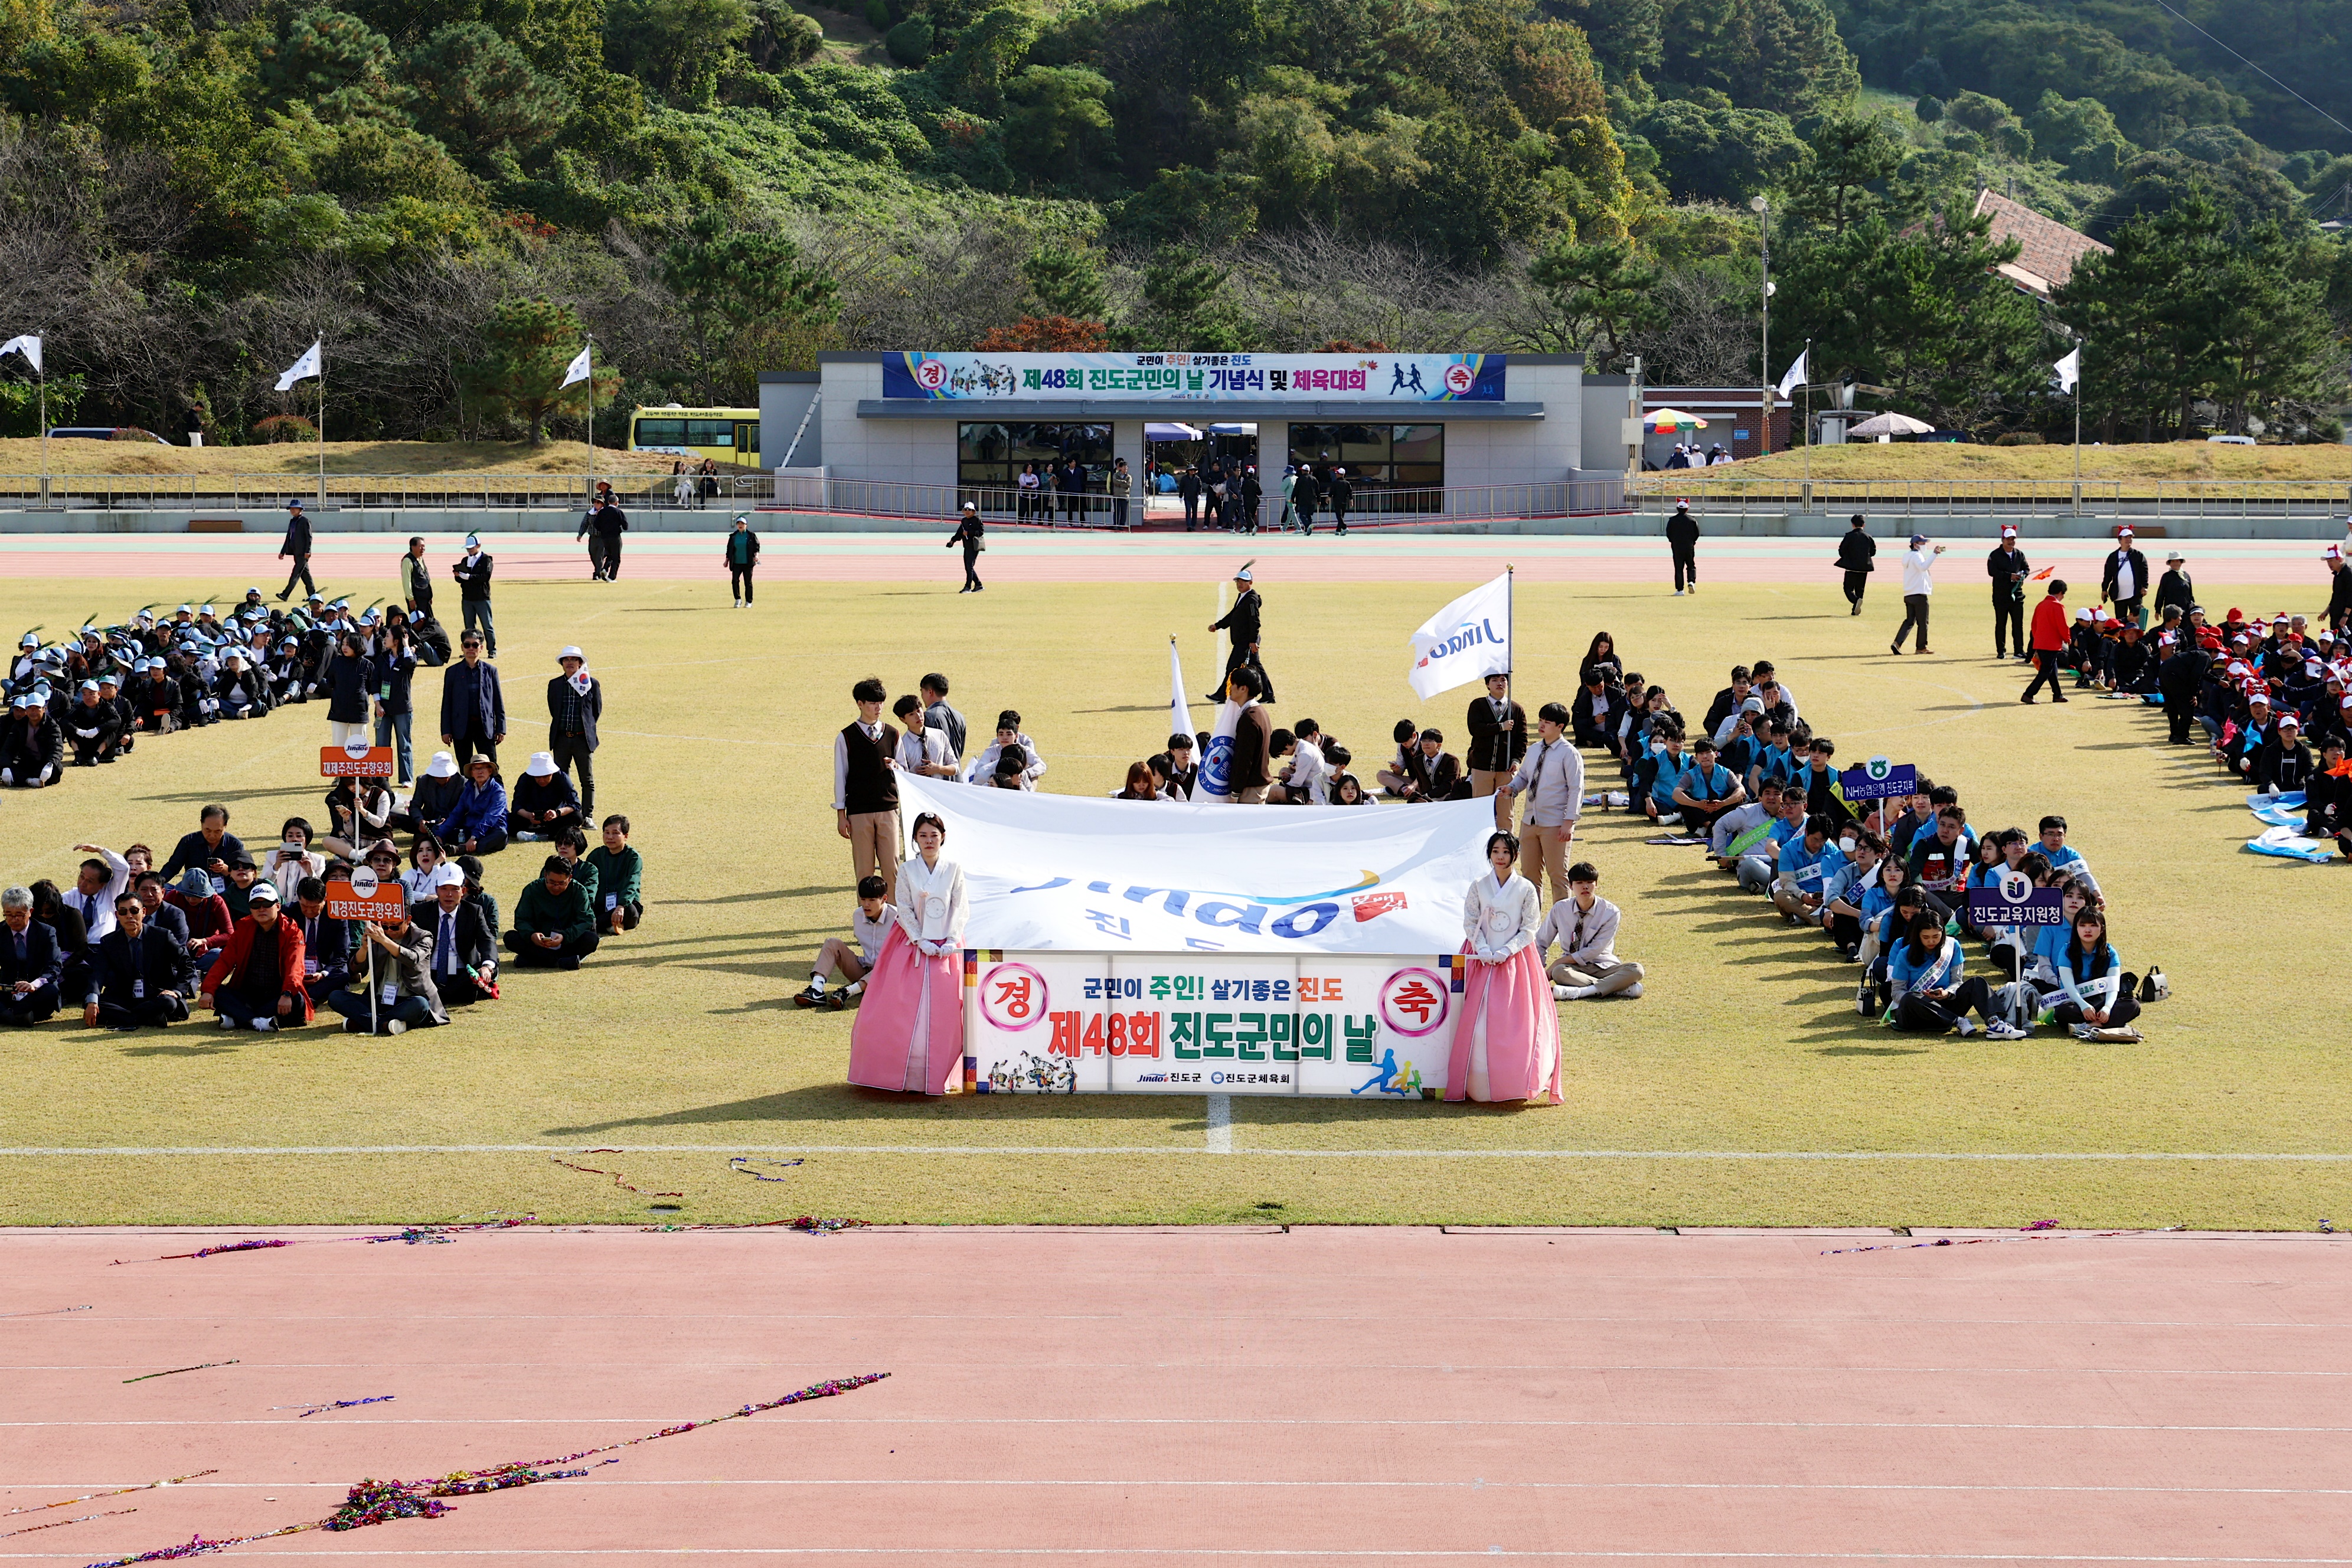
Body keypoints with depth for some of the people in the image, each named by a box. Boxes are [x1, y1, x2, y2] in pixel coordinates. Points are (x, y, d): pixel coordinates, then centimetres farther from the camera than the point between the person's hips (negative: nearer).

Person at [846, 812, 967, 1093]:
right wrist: (922, 942, -13)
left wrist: (950, 943, -12)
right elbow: (905, 911, -3)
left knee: (944, 1013, -5)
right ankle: (905, 1073, 1)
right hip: (912, 945, 0)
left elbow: (959, 909, 0)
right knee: (904, 1011, -7)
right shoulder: (907, 870, -1)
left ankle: (936, 1075, 5)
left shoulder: (954, 870, 1)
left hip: (946, 948, 0)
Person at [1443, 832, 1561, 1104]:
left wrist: (1506, 951, -13)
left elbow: (1530, 928, -1)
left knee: (1517, 1023, -7)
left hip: (1516, 959, -1)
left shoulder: (1526, 889, -1)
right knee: (1480, 1022, -5)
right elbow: (1470, 923, 3)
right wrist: (1484, 951, -12)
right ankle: (1479, 1083, 2)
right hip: (1483, 958, 1)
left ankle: (1517, 1082, 0)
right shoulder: (1479, 887, 2)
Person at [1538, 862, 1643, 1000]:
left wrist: (1551, 969, -15)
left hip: (1604, 967, 0)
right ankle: (1620, 989, -33)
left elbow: (1594, 951, -12)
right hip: (1574, 967, 0)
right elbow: (1540, 943, 8)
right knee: (1560, 972, -36)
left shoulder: (1610, 912, -9)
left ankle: (1578, 992, -38)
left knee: (1636, 970, -30)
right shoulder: (1560, 909, -2)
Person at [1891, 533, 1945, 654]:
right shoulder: (1916, 556, -10)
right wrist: (1934, 554, -35)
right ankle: (1921, 648, 10)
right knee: (1923, 622, 3)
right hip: (1919, 594, -9)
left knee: (1909, 621, 9)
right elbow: (1923, 566, -31)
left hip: (1908, 595, 9)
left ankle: (1897, 643, -7)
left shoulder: (1908, 555, 19)